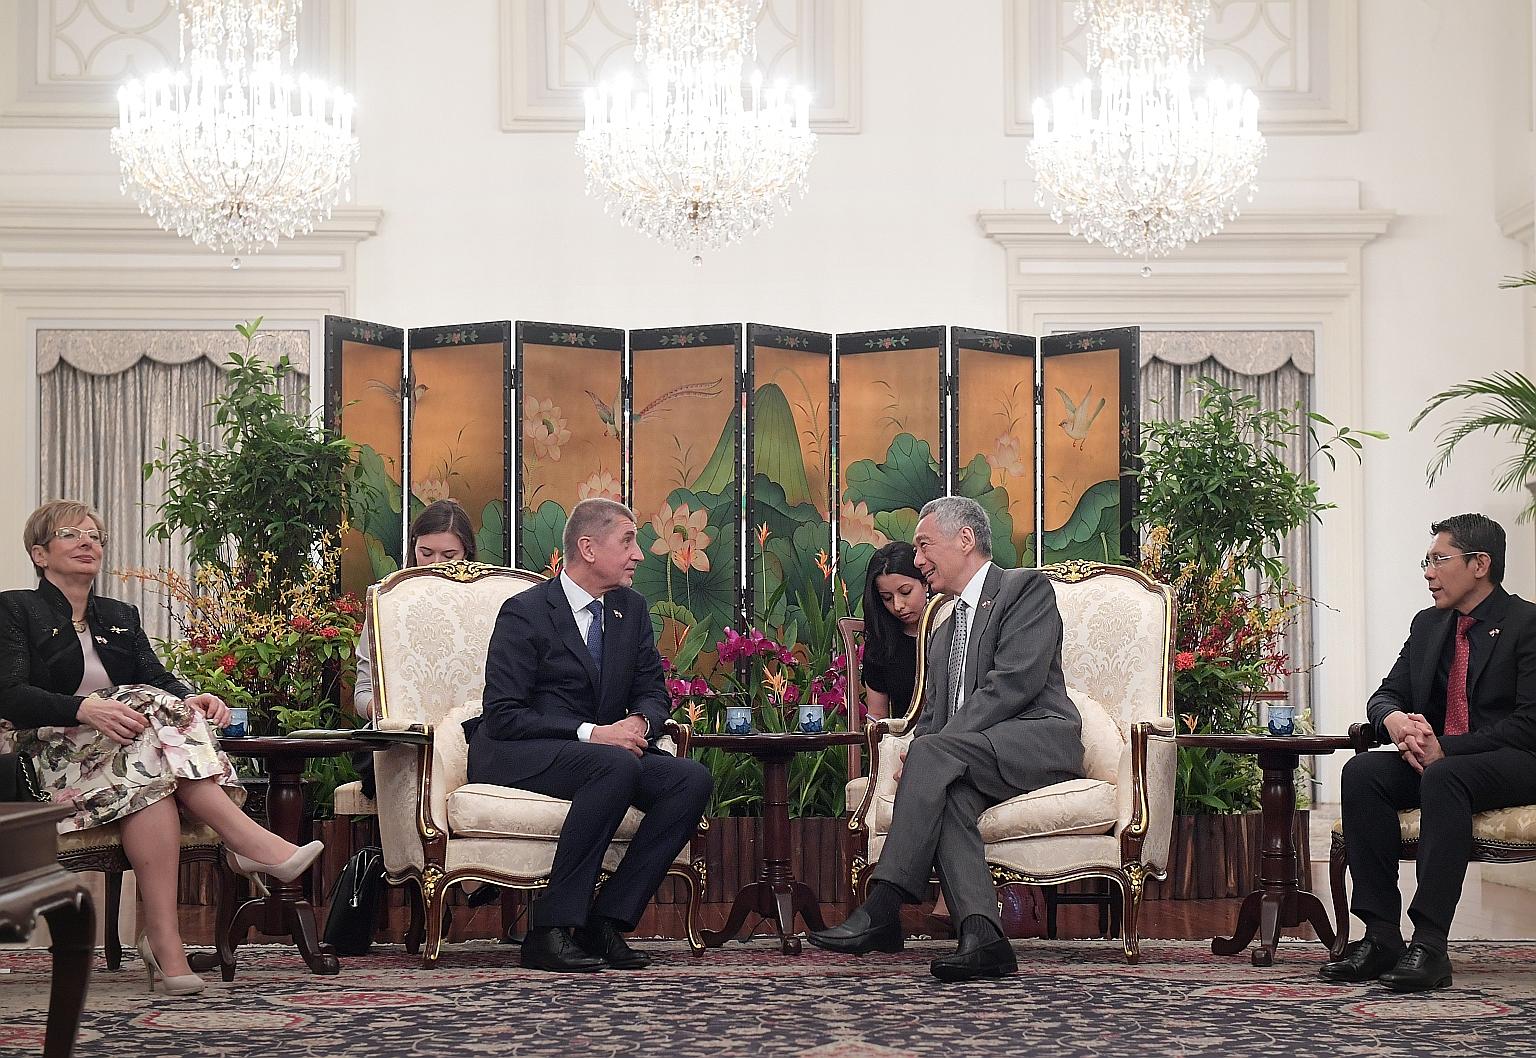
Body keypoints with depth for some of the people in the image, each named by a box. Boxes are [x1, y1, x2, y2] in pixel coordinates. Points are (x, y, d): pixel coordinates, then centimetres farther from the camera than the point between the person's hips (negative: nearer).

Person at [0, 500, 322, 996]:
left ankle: (164, 938, -44)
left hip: (129, 744, 4)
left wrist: (190, 699, -16)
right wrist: (84, 708, -26)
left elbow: (157, 676, 9)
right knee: (153, 709, -33)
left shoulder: (121, 616, 26)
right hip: (60, 757, -4)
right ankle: (248, 838, -40)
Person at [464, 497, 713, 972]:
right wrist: (591, 733, -25)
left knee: (693, 779, -19)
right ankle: (550, 929, -31)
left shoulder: (631, 608, 11)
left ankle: (606, 922, -19)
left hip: (607, 746, 7)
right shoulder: (525, 612, -10)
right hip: (513, 756, -7)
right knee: (615, 766, -36)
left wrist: (640, 722, -12)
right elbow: (502, 715, -16)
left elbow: (653, 691, 14)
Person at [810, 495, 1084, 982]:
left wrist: (931, 748, -17)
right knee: (948, 794, -30)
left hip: (1037, 740, -6)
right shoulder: (943, 633, 30)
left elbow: (1014, 682, -11)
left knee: (933, 754, -30)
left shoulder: (1026, 588, 4)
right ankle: (981, 935, -44)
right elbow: (932, 716, 20)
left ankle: (882, 910, -36)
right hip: (974, 758, 6)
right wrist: (918, 757, -6)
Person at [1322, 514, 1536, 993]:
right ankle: (1381, 938, -27)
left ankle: (1430, 945, -41)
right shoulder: (1427, 624, 16)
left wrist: (1445, 749, -22)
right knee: (1362, 771, -23)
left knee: (1443, 776, -38)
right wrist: (1395, 720, -10)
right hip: (1434, 759, 7)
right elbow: (1387, 695, 16)